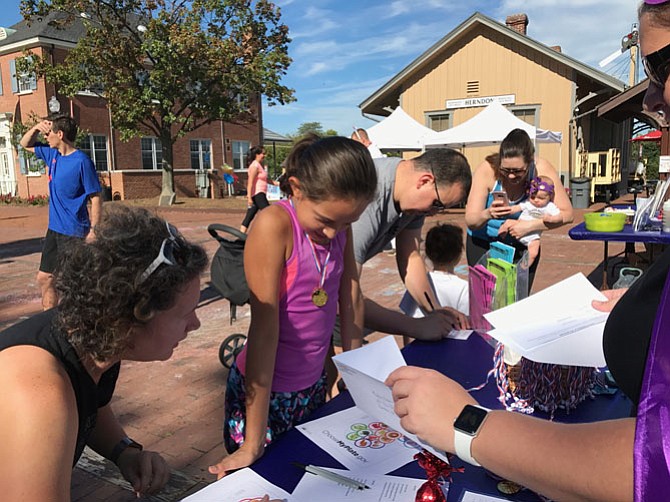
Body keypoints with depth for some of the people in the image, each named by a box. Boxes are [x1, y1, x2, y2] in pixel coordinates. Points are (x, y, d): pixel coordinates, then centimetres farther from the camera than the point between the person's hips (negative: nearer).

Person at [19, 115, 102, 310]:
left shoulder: (82, 161, -15)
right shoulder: (52, 155, 8)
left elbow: (96, 198, -16)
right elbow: (25, 144, 25)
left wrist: (93, 231, -20)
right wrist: (36, 127, 4)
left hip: (74, 233, -9)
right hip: (54, 229, 9)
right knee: (44, 279, 16)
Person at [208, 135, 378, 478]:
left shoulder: (339, 224, -4)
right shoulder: (274, 225, -24)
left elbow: (351, 301, 2)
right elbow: (265, 328, -26)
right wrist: (252, 443, -21)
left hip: (314, 385, 6)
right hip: (263, 390, -5)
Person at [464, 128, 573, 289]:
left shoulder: (542, 170, -19)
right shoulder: (487, 170, -22)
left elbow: (567, 214, -17)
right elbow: (470, 221, -22)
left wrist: (529, 226, -30)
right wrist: (487, 214, -44)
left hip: (524, 244, 1)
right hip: (483, 243, -1)